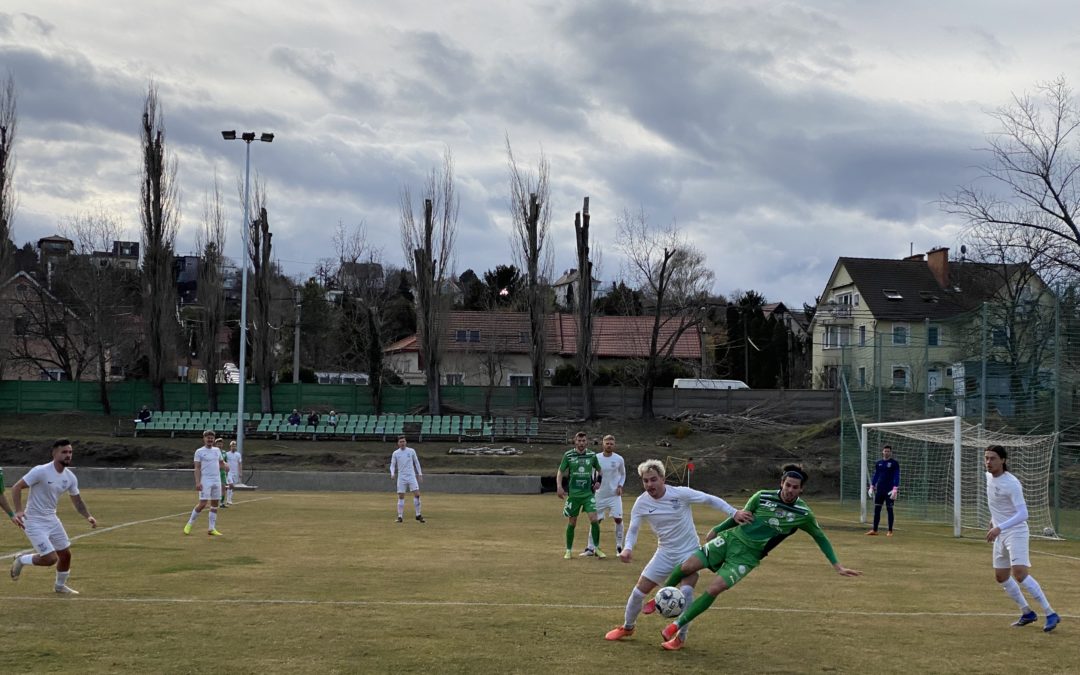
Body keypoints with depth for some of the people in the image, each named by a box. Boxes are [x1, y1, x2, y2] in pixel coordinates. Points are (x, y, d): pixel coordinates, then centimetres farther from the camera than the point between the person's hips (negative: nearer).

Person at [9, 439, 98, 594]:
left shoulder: (70, 477, 0)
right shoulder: (41, 471, -20)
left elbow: (77, 500, 12)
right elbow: (16, 487, -18)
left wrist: (88, 516, -4)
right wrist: (18, 511, -30)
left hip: (51, 519, 7)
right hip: (35, 522, -7)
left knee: (66, 554, 11)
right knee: (50, 559, -14)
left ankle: (60, 586, 36)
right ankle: (21, 560, 14)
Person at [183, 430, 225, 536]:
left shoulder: (217, 450, 13)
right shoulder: (199, 452, -2)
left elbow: (220, 463, 29)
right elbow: (197, 468, -7)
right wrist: (197, 482, -16)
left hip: (217, 480, 6)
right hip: (205, 481, -6)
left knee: (215, 504, 4)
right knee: (202, 504, -11)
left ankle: (212, 529, 9)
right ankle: (189, 524, 4)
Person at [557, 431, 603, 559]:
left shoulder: (592, 455, 4)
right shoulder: (568, 455, -1)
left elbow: (598, 470, 19)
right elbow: (560, 471, 4)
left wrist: (597, 481, 4)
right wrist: (559, 487, -8)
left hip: (588, 493, 1)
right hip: (573, 494, -1)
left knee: (594, 519, -12)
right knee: (572, 523, 6)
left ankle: (596, 549, 0)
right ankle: (568, 550, 20)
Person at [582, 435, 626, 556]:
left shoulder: (619, 459, -3)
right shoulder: (596, 458, -4)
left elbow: (623, 474, 12)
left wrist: (620, 486, -3)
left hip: (614, 495, 0)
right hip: (600, 495, 0)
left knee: (618, 519, -7)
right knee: (596, 521, 2)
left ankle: (619, 547, 6)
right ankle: (590, 548, 9)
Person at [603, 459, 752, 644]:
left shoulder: (680, 493, -19)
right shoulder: (641, 503, -10)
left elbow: (710, 499, -10)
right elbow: (633, 530, -1)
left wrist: (734, 512, -16)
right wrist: (628, 548, -20)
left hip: (690, 552, -3)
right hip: (665, 553, 3)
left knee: (686, 591, -25)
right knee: (639, 590, 0)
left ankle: (680, 637, -7)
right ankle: (627, 627, 27)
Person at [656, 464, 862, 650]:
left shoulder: (803, 513, -7)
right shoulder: (762, 497, -5)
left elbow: (821, 538, 7)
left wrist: (837, 566, 6)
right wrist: (716, 530, 11)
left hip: (748, 556, -1)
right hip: (731, 538, 1)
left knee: (714, 589, -20)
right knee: (687, 567, -12)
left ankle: (676, 627, -9)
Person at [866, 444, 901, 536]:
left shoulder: (894, 463, -3)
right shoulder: (879, 463, 11)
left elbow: (896, 476, -8)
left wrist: (895, 489, -17)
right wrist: (872, 486, 8)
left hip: (889, 490, -4)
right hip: (879, 489, 5)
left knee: (889, 509, -1)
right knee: (876, 509, 3)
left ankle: (890, 531, 5)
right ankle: (874, 530, 8)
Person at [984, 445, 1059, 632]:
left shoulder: (1011, 484, -22)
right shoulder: (989, 476, 4)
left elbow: (1022, 514, -28)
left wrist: (999, 528, -36)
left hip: (1016, 532, -9)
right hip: (1000, 534, 9)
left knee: (1019, 573, -22)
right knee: (1000, 576, 12)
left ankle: (1050, 614, -15)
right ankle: (1027, 613, 27)